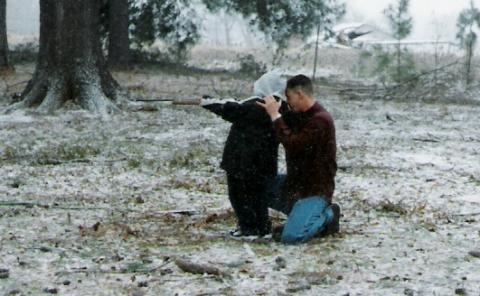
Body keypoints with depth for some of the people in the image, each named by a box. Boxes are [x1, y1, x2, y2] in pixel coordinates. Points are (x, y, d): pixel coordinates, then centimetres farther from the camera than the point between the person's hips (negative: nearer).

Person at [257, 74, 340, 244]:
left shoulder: (320, 120, -22)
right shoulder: (301, 116, 9)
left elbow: (293, 144, -31)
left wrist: (275, 115, -24)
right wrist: (272, 112, 6)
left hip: (315, 189, -10)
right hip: (296, 181, 10)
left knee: (291, 236, -23)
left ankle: (327, 216, 3)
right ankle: (300, 212, 9)